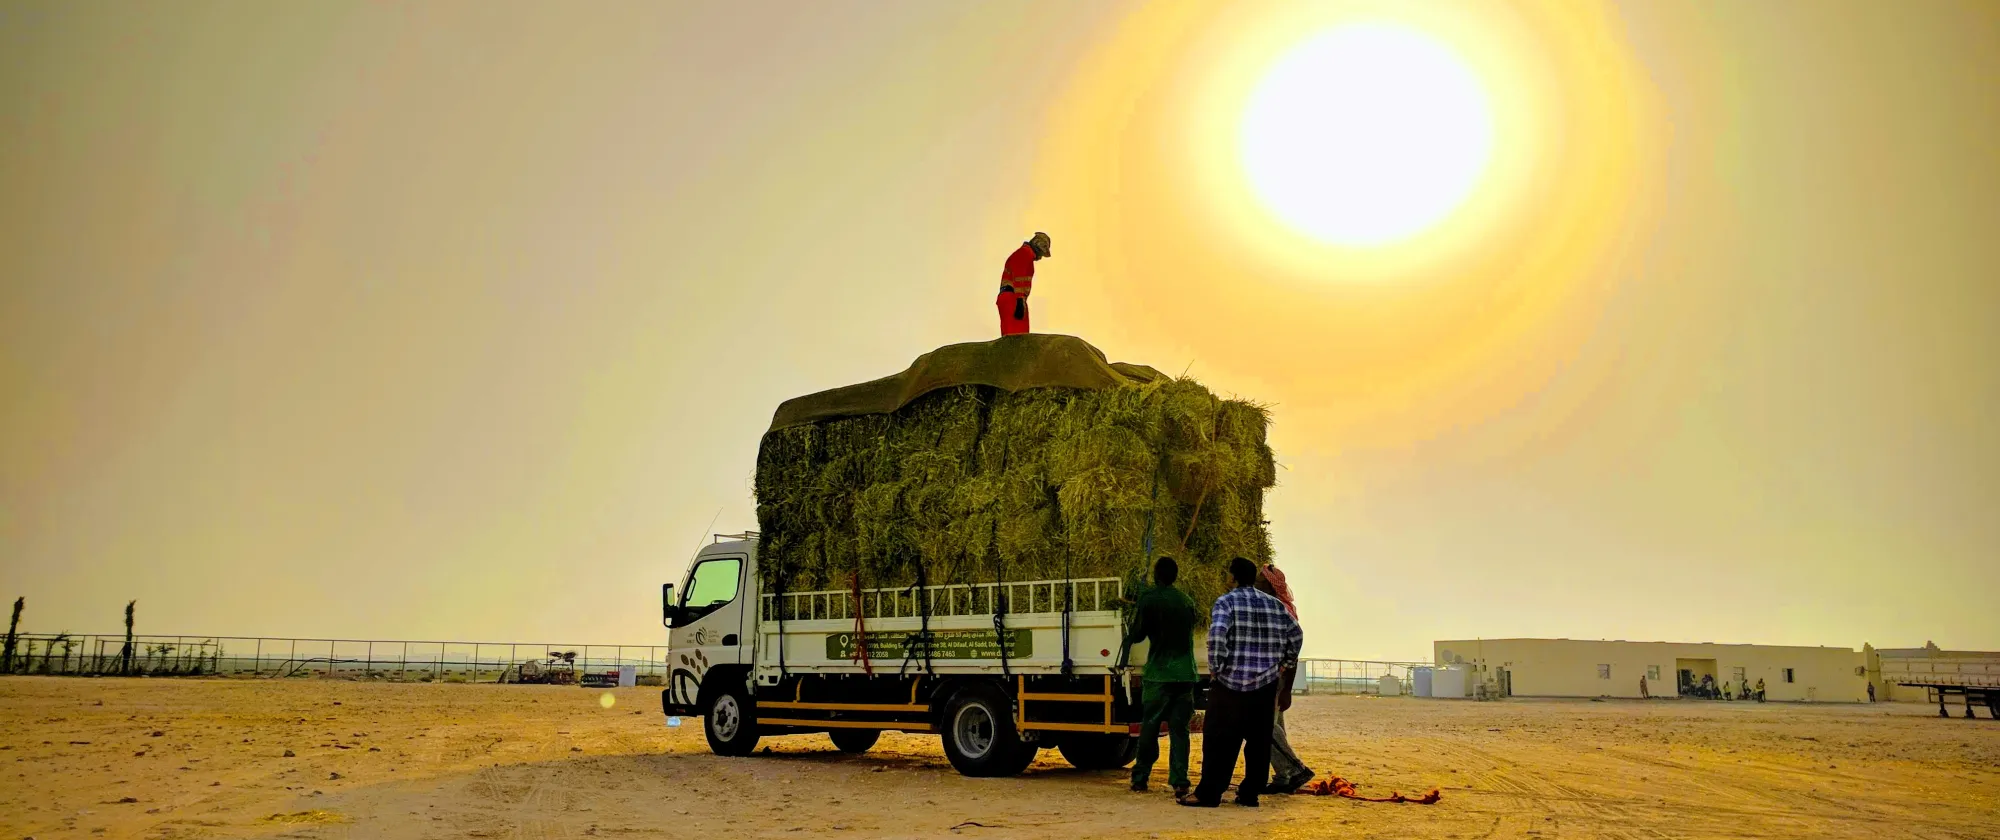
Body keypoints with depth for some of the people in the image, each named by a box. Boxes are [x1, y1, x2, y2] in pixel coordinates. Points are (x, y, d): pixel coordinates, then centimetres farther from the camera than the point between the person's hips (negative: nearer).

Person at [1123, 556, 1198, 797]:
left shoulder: (1149, 599, -5)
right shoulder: (1187, 601, 11)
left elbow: (1139, 634, -2)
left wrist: (1128, 639, 21)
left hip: (1159, 673, -4)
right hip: (1185, 674, 4)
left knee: (1150, 726, 6)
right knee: (1179, 729, 4)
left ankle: (1140, 778, 13)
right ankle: (1179, 782, -3)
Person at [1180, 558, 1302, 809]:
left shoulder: (1226, 602, -7)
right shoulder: (1275, 605, 9)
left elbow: (1216, 635, -21)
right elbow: (1296, 635, 14)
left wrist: (1215, 667, -11)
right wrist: (1284, 662, 23)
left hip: (1230, 682, -4)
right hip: (1265, 684, 4)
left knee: (1220, 739, 0)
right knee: (1259, 740, 10)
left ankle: (1209, 793, 1)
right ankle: (1250, 793, 12)